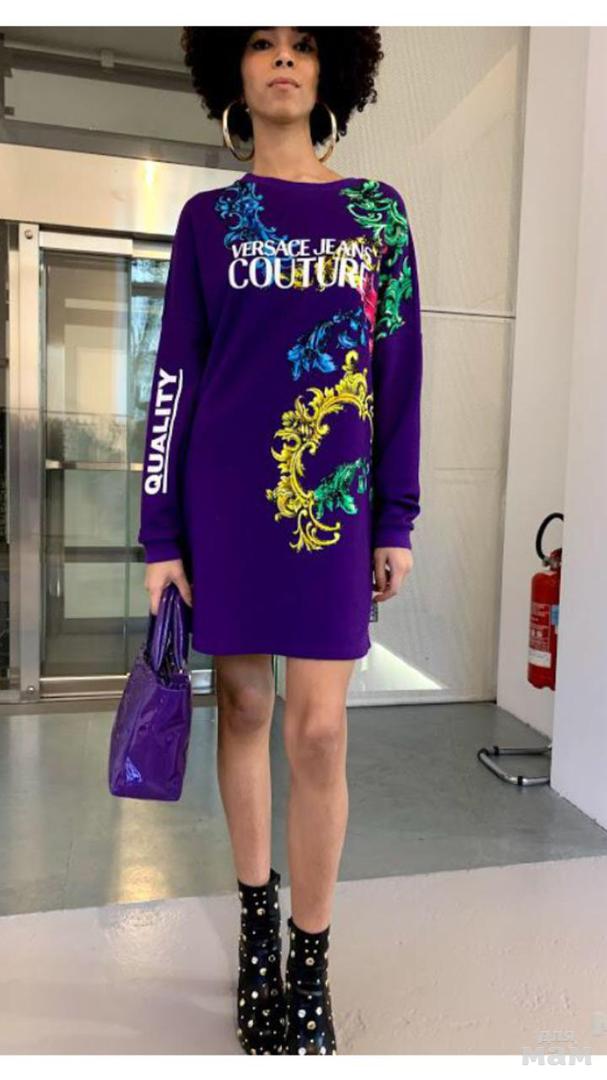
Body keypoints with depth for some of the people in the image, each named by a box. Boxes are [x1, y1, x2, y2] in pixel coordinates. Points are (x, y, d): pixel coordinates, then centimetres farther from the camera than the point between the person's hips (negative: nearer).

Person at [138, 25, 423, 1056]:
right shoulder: (207, 217, 9)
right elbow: (174, 378, 4)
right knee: (244, 707, 9)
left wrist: (397, 518, 2)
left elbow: (399, 370, 7)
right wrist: (160, 536, -1)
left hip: (334, 499, 0)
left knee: (318, 730, -3)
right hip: (226, 495, 1)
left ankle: (311, 964, 18)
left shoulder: (377, 209, 10)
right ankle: (257, 917, 30)